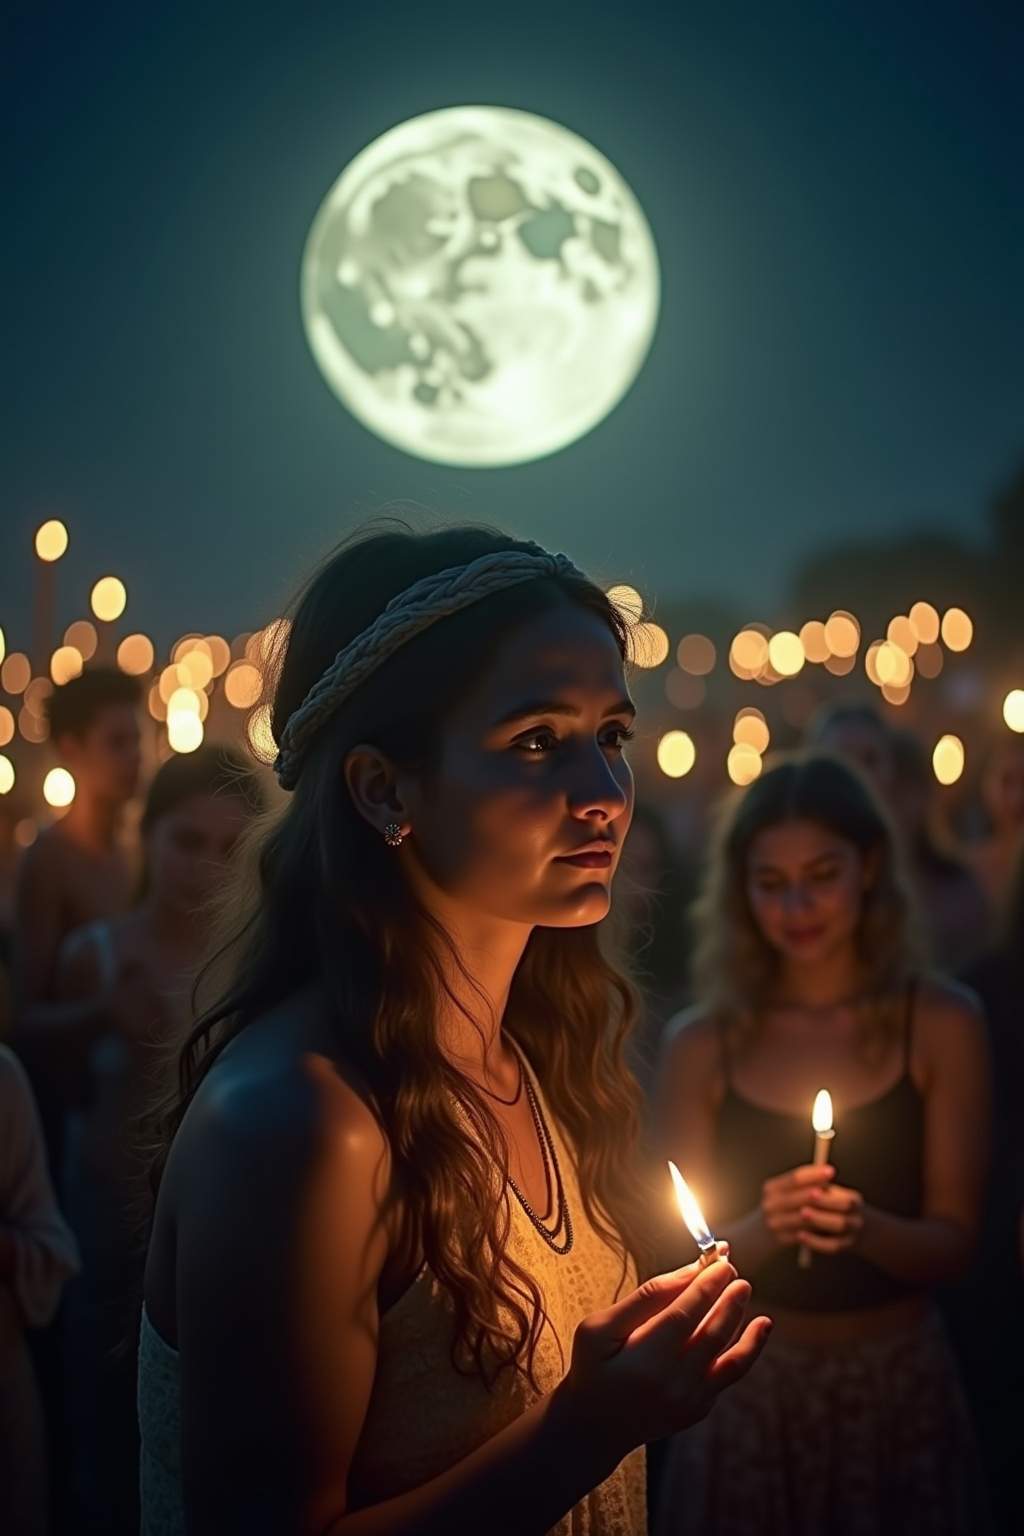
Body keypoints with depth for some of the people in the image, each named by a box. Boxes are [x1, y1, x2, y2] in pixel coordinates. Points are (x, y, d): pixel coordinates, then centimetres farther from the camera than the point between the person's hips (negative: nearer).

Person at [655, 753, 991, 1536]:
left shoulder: (940, 1022, -8)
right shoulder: (702, 1044, -6)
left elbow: (954, 1241, -6)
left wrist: (865, 1229, -25)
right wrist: (762, 1229, -23)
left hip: (898, 1385, 0)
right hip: (749, 1390, 1)